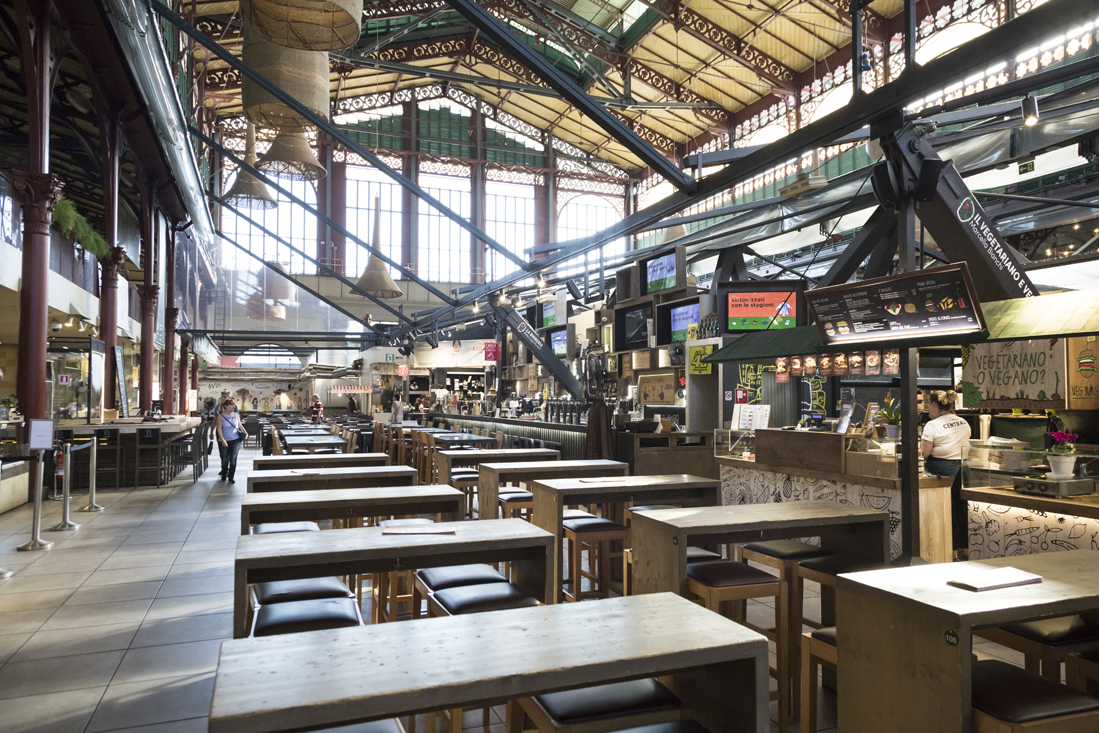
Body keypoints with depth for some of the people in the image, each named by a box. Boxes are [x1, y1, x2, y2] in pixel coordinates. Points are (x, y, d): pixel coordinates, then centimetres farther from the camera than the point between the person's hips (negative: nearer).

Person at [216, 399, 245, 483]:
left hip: (236, 440, 1)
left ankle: (231, 478, 2)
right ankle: (223, 475, 32)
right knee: (224, 459, 8)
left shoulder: (236, 414, 5)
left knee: (233, 458, -7)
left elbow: (240, 425, 17)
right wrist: (222, 439, -20)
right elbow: (219, 429, -9)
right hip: (224, 441, -1)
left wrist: (245, 432, 3)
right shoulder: (221, 416, -4)